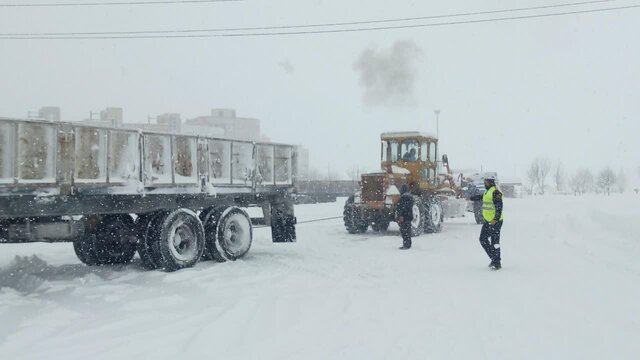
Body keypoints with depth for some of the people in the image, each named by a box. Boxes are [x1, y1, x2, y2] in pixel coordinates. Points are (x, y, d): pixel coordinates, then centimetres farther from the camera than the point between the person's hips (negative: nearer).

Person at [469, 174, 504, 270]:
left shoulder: (495, 192, -15)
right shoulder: (487, 191, 16)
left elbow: (499, 206, -23)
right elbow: (480, 197, 38)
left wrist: (496, 219, -31)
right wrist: (471, 198, 52)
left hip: (495, 221, -10)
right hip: (488, 221, 10)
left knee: (494, 241, -9)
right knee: (483, 239, 12)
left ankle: (497, 263, -3)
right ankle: (494, 258, 20)